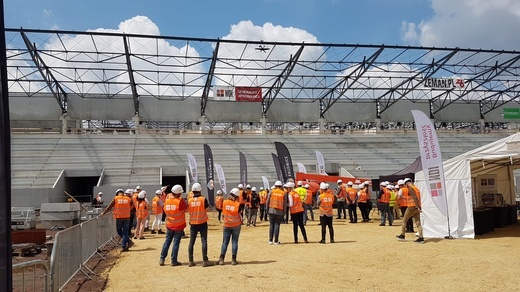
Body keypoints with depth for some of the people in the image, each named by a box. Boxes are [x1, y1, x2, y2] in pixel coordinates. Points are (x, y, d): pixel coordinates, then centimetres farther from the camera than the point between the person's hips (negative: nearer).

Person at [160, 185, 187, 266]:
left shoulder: (167, 201, -1)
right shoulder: (180, 201, -17)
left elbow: (165, 211, 8)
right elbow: (186, 209, -6)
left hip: (169, 225, 5)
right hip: (179, 226, -5)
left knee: (167, 242, 15)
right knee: (176, 243, 3)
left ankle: (162, 259, 16)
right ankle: (174, 261, 7)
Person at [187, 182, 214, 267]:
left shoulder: (190, 200, -1)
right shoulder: (203, 199, -9)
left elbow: (188, 210, 8)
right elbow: (207, 208, -1)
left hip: (193, 223, 3)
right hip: (202, 223, -3)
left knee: (191, 242, 9)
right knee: (204, 241, 1)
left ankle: (190, 261, 10)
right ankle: (205, 261, 0)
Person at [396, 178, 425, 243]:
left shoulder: (410, 188, -9)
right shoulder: (416, 188, 17)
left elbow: (415, 198, -19)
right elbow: (418, 198, 15)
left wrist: (417, 207, -24)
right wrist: (418, 207, 15)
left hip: (411, 208, -7)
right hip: (417, 208, 7)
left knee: (404, 220, 9)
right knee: (418, 223, 3)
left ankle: (402, 235, 16)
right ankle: (421, 238, -4)